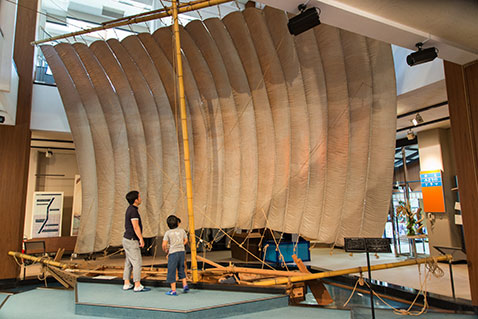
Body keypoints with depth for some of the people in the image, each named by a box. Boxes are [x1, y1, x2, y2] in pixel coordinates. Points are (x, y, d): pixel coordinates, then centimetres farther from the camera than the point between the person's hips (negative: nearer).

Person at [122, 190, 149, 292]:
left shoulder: (130, 209, 12)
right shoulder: (133, 210, -18)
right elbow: (136, 227, -23)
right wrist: (141, 239, -19)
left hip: (127, 239, 10)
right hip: (132, 241, -10)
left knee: (128, 263, 13)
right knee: (137, 262, -4)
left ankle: (127, 284, 20)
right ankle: (137, 286, 1)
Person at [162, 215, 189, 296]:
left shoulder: (168, 233, -5)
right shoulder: (182, 231, 5)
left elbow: (164, 244, -8)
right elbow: (186, 241, 17)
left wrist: (165, 250, 12)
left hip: (173, 253, -4)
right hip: (182, 251, 4)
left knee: (171, 271, 4)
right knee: (181, 270, 21)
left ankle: (173, 290, 7)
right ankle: (185, 285, 15)